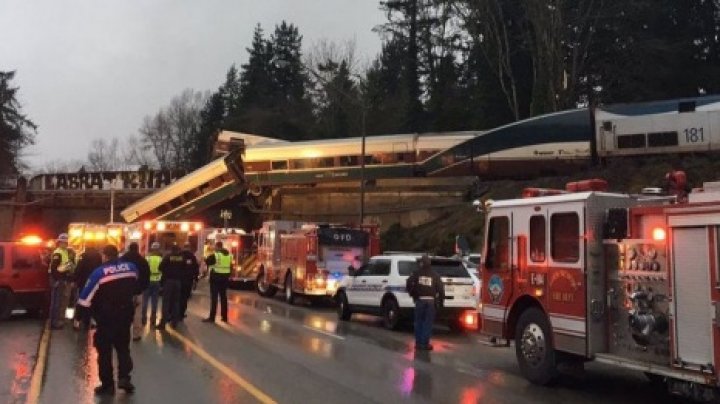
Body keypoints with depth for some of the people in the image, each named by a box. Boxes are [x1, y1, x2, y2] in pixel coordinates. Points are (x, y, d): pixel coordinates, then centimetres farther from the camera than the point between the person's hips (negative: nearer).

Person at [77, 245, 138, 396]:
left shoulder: (99, 273, -13)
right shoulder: (131, 267, -3)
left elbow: (86, 297, -12)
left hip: (106, 317, -3)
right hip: (126, 314, 4)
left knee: (104, 350, 8)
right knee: (123, 346, 18)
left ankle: (107, 384, 11)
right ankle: (124, 377, 6)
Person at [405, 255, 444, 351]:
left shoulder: (417, 273, 2)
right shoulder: (435, 275, 5)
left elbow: (408, 283, -9)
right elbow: (440, 288, 1)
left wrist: (411, 293, 6)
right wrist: (441, 300, 9)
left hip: (420, 300, 0)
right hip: (430, 300, 0)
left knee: (419, 322, 11)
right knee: (428, 322, 5)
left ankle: (418, 343, 14)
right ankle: (425, 344, 3)